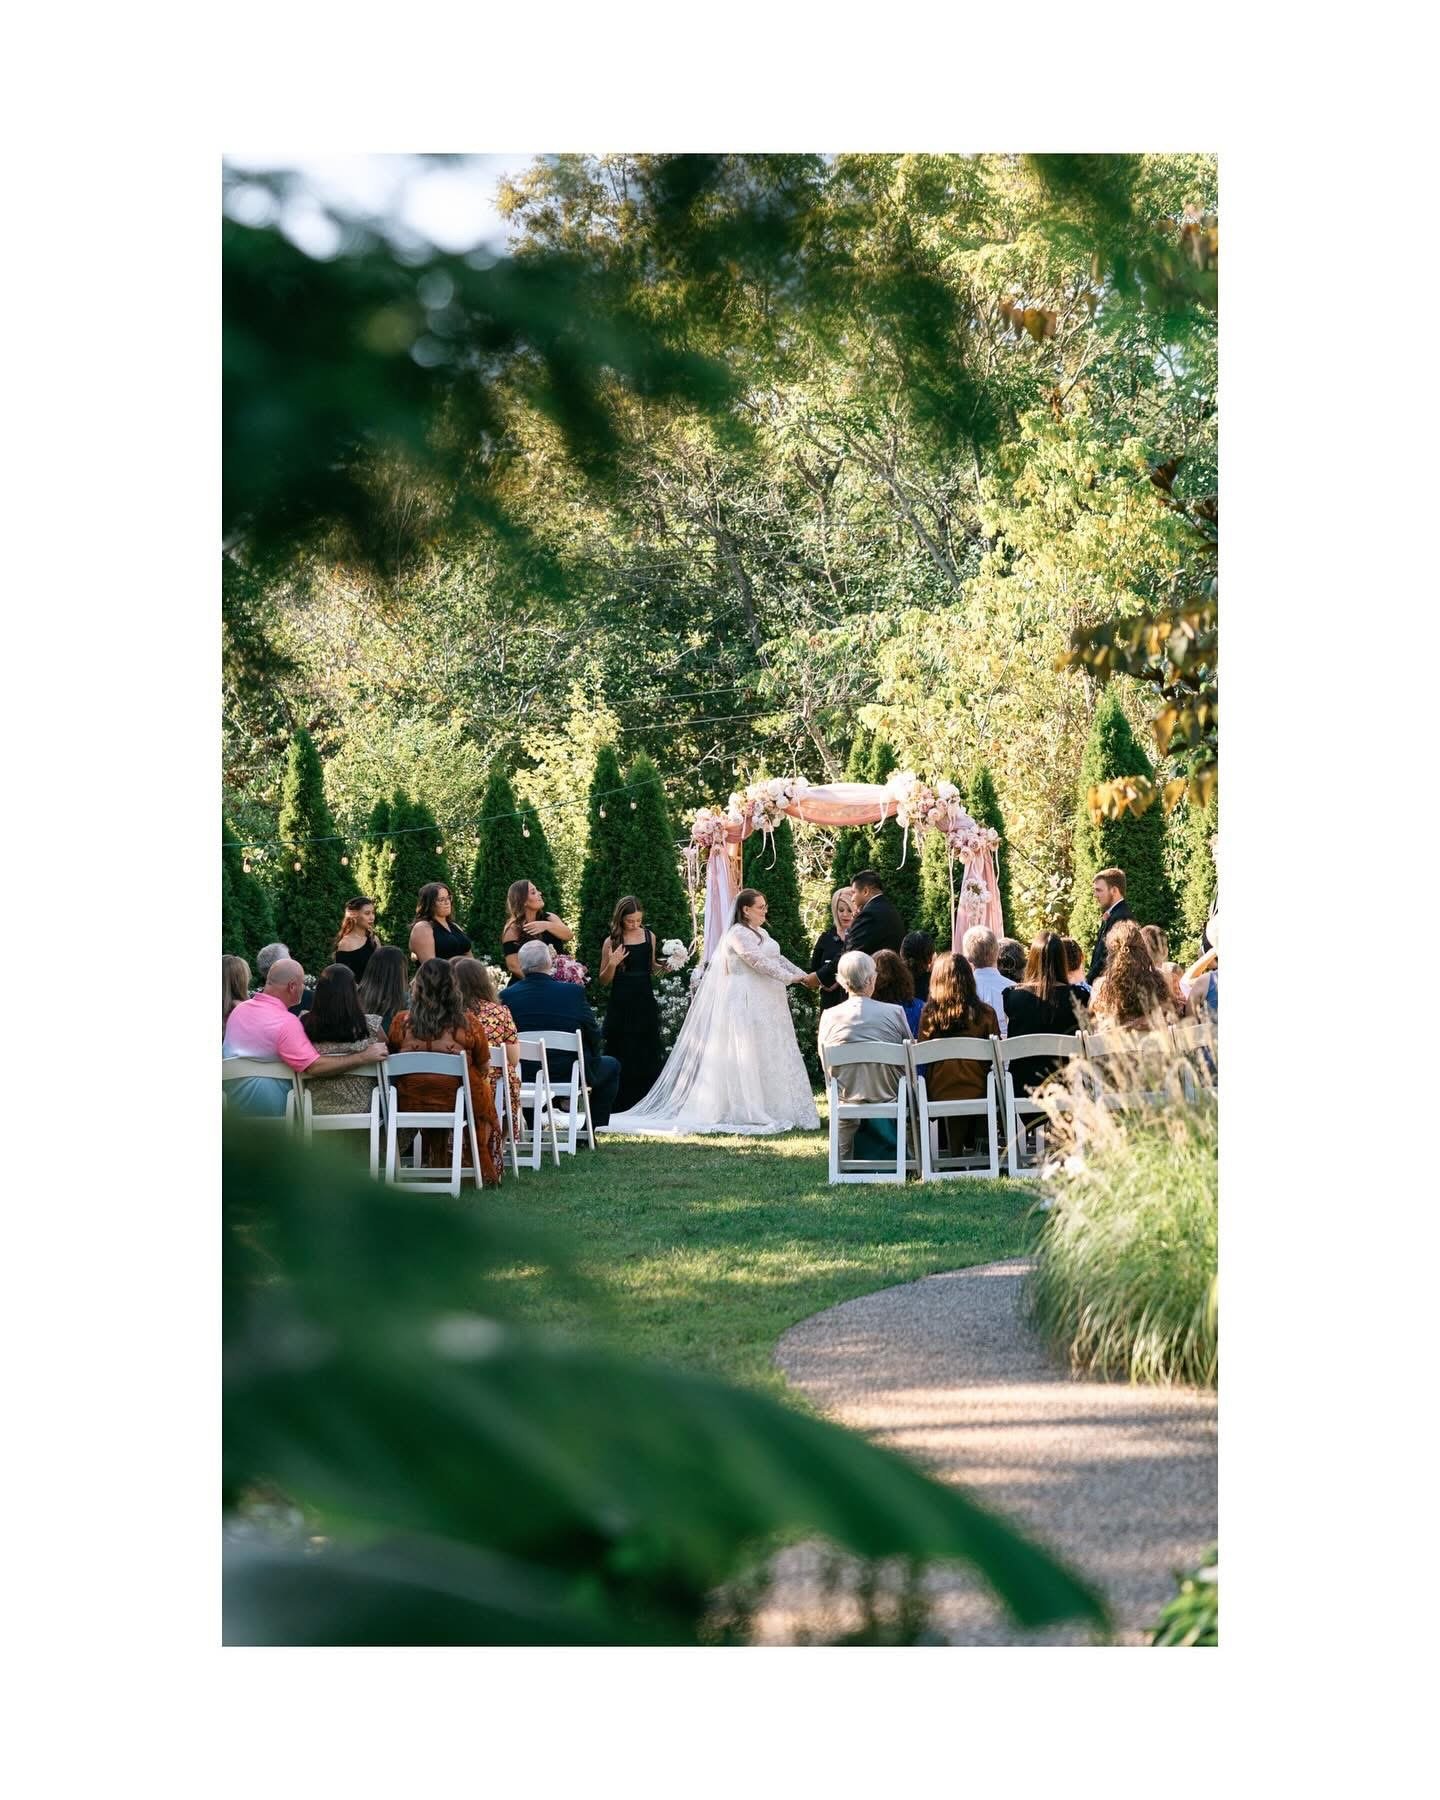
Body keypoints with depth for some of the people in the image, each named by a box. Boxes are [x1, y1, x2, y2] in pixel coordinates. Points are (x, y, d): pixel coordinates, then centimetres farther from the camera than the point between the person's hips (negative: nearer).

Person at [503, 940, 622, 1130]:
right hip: (572, 1075, -3)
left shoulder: (506, 996, -10)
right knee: (611, 1066, 25)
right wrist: (592, 1057, 17)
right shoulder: (574, 992, -14)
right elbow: (594, 1037, -3)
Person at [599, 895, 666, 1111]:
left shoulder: (649, 937, 6)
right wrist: (612, 964, -17)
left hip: (645, 1003, 3)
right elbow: (604, 981, 1)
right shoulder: (611, 942, -4)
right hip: (621, 1005, -3)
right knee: (622, 1055, -1)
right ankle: (622, 1105, 4)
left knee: (648, 1053, 5)